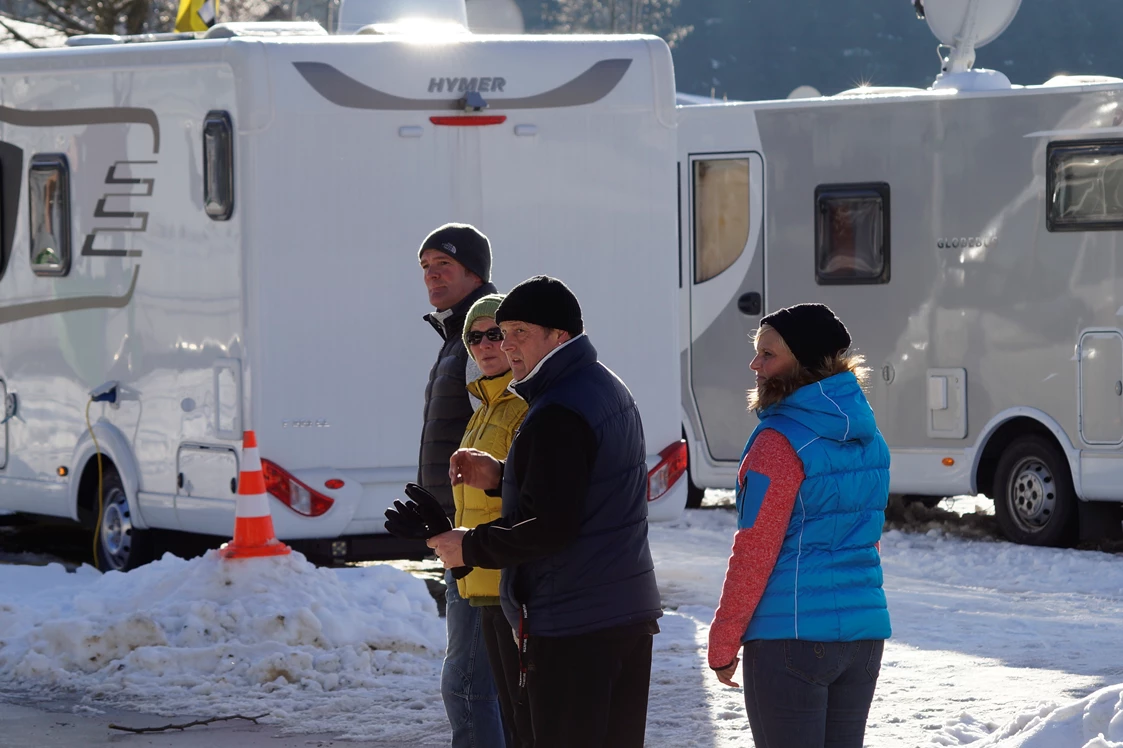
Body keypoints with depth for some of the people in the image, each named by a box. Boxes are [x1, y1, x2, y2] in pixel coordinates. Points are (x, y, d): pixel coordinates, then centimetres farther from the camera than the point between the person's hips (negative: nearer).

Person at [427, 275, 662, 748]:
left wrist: (470, 547, -10)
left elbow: (550, 527, -22)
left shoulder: (559, 415, -19)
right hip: (630, 613, 10)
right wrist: (500, 476, 13)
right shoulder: (610, 390, 14)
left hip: (572, 627, -10)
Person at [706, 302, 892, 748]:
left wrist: (722, 642, -6)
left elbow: (755, 553, -14)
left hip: (790, 635, -7)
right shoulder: (867, 437, 9)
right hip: (864, 634, 7)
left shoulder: (781, 443, -14)